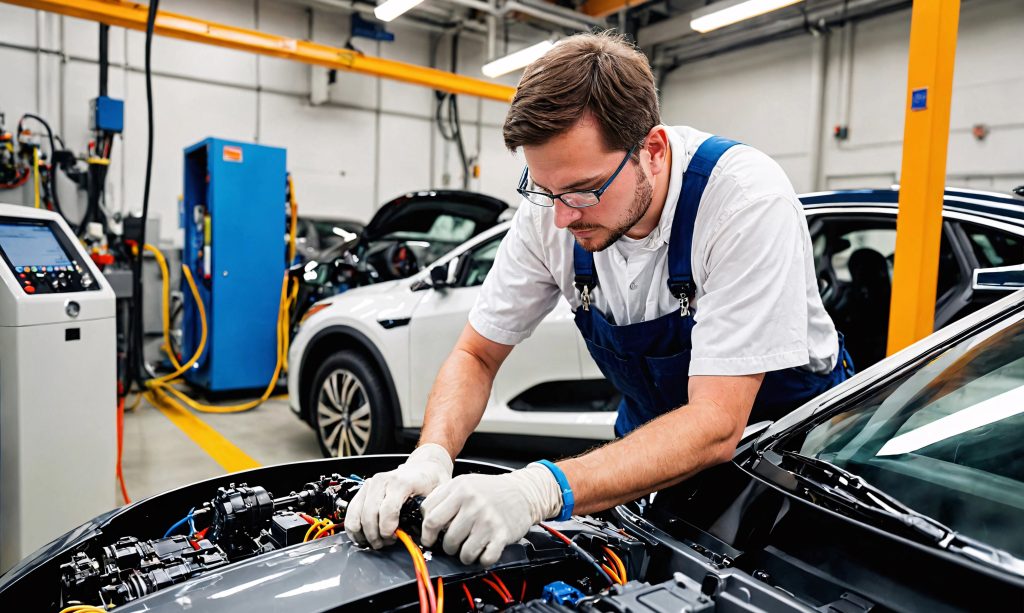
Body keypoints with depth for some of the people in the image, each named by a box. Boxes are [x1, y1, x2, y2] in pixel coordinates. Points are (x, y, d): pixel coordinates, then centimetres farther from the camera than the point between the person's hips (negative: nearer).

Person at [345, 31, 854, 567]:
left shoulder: (748, 198, -31)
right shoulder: (550, 209, -17)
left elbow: (715, 424, -33)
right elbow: (477, 354, -9)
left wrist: (543, 489, -46)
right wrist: (430, 457, -29)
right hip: (658, 436, 4)